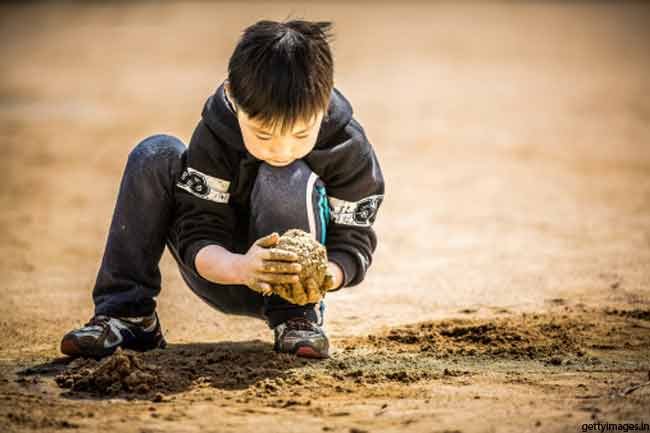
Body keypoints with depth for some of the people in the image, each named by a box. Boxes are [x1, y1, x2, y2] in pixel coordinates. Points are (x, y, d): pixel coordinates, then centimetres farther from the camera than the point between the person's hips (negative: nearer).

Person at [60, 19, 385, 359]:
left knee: (288, 178, -32)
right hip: (225, 273, 2)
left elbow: (353, 244, -17)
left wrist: (327, 275, -43)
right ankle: (126, 313, -16)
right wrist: (240, 268, -47)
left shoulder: (349, 148, -21)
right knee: (155, 156, -19)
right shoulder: (215, 135, -20)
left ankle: (297, 318, -16)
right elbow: (197, 236, -22)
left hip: (296, 281, -2)